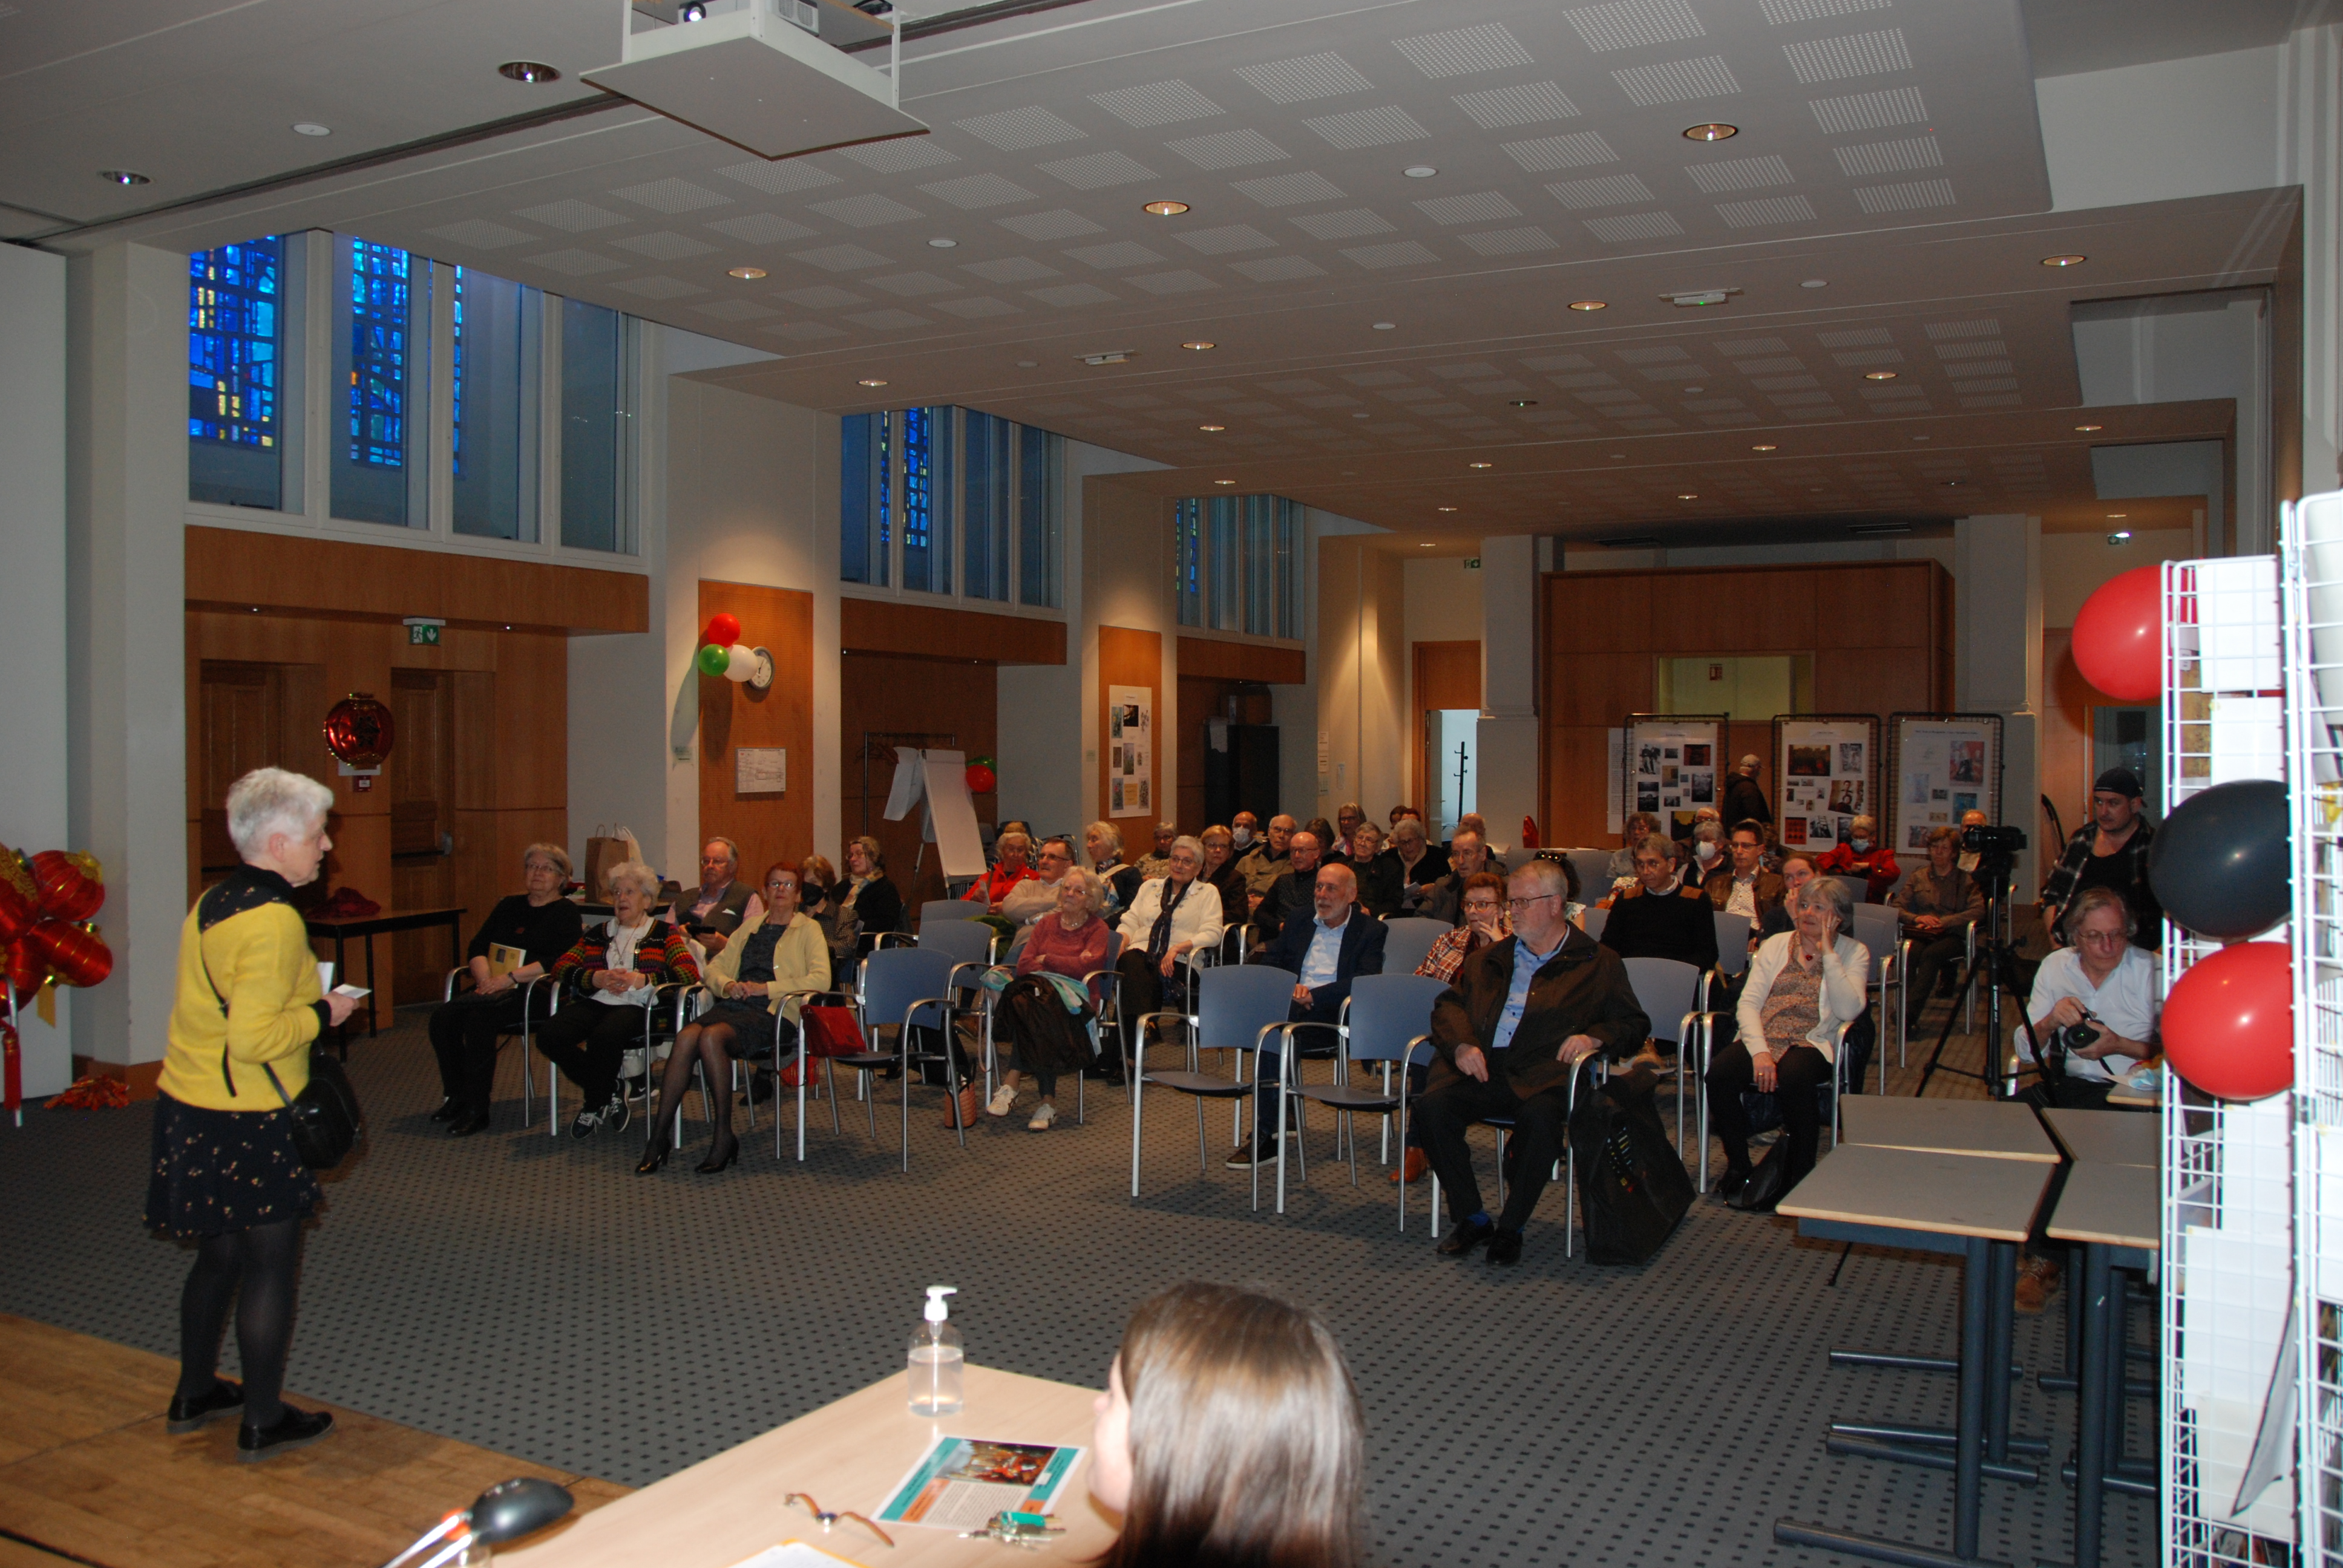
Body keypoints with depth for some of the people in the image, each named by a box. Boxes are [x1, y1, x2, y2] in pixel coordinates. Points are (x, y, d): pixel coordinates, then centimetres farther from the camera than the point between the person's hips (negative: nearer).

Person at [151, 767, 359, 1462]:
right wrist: (322, 1013, -12)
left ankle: (194, 1394, 35)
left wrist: (304, 997, 14)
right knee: (272, 1263, 3)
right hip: (247, 1122, -9)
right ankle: (263, 1422, 13)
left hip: (190, 1109, 10)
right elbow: (254, 1038, -26)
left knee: (221, 1253, 22)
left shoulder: (212, 902, 9)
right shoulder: (274, 921, -21)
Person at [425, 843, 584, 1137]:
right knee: (443, 1016, -19)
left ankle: (476, 1110, -24)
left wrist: (511, 977, -19)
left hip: (536, 992, -6)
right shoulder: (509, 906, 22)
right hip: (494, 988, 6)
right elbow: (477, 946, 13)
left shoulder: (566, 913, 3)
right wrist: (486, 979, -8)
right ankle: (455, 1098, -9)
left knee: (479, 1018, -31)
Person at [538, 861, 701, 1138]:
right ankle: (610, 1093, -6)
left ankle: (594, 1106, -7)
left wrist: (640, 979, -12)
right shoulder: (598, 935, 27)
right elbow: (561, 967, 14)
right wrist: (598, 978, -6)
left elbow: (689, 972, -1)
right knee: (550, 1036, -26)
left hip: (636, 1006, -4)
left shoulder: (665, 933, 15)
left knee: (604, 1037, -37)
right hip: (594, 1002, 4)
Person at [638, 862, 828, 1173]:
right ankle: (658, 1138, -25)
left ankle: (724, 1137, -24)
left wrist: (765, 988, -11)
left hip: (774, 1016, -4)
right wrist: (727, 985, -2)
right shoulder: (750, 926, 26)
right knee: (686, 1037, -27)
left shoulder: (808, 929, 9)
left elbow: (821, 979, -6)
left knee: (711, 1037, -33)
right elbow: (715, 967, 22)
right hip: (734, 1007, 5)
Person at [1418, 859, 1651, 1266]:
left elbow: (1634, 1024, 11)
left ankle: (1511, 1227, -15)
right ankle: (1471, 1217, -8)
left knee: (1540, 1118, -36)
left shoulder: (1598, 964, 15)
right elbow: (1449, 1004, 19)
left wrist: (1594, 1036, -11)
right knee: (1431, 1108, -25)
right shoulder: (1491, 958, 26)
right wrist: (1461, 1044, -3)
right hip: (1483, 1068, 4)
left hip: (1543, 1073, -3)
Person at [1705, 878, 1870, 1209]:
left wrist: (1827, 953, -9)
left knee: (1793, 1080, -38)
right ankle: (1738, 1165, -5)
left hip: (1813, 1043, -3)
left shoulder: (1854, 953, 9)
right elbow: (1748, 1003, 3)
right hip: (1761, 1039, 3)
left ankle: (1799, 1178, -16)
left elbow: (1848, 1011, -9)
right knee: (1718, 1075, -28)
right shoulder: (1775, 946, 15)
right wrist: (1760, 1051, -14)